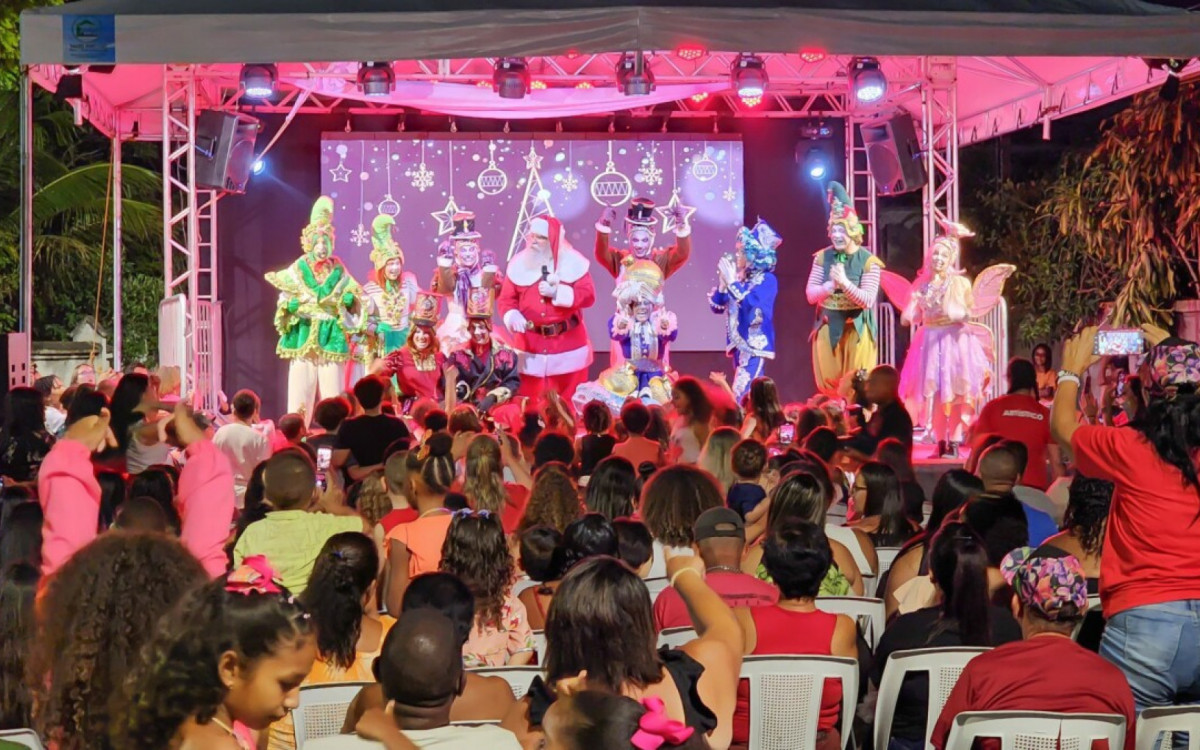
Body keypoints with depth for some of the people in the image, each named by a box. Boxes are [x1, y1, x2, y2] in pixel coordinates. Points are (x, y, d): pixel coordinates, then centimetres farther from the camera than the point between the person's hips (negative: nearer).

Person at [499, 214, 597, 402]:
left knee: (566, 399, 7)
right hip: (530, 344, 1)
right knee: (529, 398, 3)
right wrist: (513, 316, -22)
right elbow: (506, 299, -1)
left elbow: (588, 296, -10)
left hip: (567, 346, -1)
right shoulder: (518, 263, 1)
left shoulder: (573, 262, -4)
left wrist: (558, 293, -19)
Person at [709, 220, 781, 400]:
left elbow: (751, 305, -25)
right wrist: (722, 283, -6)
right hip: (738, 343, 7)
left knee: (743, 394, -15)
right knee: (750, 391, 11)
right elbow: (717, 307, 9)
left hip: (755, 344, -7)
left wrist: (732, 282, -18)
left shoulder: (767, 280, -9)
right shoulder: (738, 278, 8)